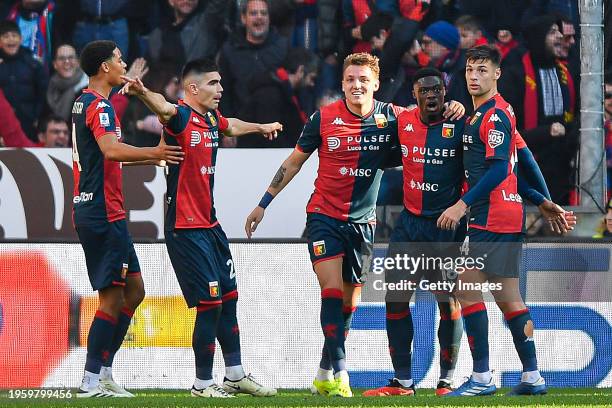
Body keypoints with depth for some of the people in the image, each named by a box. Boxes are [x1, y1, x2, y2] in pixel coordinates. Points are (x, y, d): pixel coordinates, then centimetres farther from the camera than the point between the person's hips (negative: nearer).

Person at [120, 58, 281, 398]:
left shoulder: (212, 118, 11)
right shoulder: (181, 117, -15)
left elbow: (231, 127, 35)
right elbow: (164, 108, -39)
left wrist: (262, 127, 54)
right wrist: (142, 93, -61)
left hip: (210, 224, 9)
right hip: (185, 227, -9)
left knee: (228, 297, 15)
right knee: (211, 302, -9)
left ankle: (235, 376, 27)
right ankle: (203, 384, 2)